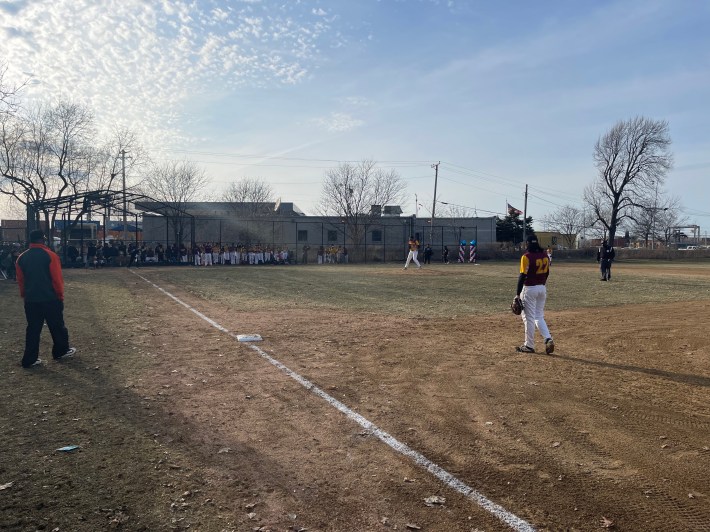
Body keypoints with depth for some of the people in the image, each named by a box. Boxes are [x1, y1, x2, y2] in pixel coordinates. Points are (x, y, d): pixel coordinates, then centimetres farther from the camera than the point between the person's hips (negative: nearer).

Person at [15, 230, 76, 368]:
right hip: (50, 299, -4)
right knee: (57, 327, 11)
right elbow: (57, 278, -10)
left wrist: (24, 295, 22)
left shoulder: (22, 258, 4)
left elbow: (20, 280, 10)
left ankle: (29, 359, 11)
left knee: (33, 329, 9)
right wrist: (60, 296, 1)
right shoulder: (50, 255, -10)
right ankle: (61, 351, 23)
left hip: (30, 300, 5)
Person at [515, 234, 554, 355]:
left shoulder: (526, 256, -16)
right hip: (542, 288, 7)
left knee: (529, 318, 3)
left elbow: (523, 276, -18)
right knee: (539, 317, 17)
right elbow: (547, 272, 12)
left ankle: (529, 346, 11)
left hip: (529, 289, -7)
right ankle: (548, 339, 0)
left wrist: (518, 294, -15)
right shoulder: (545, 255, 5)